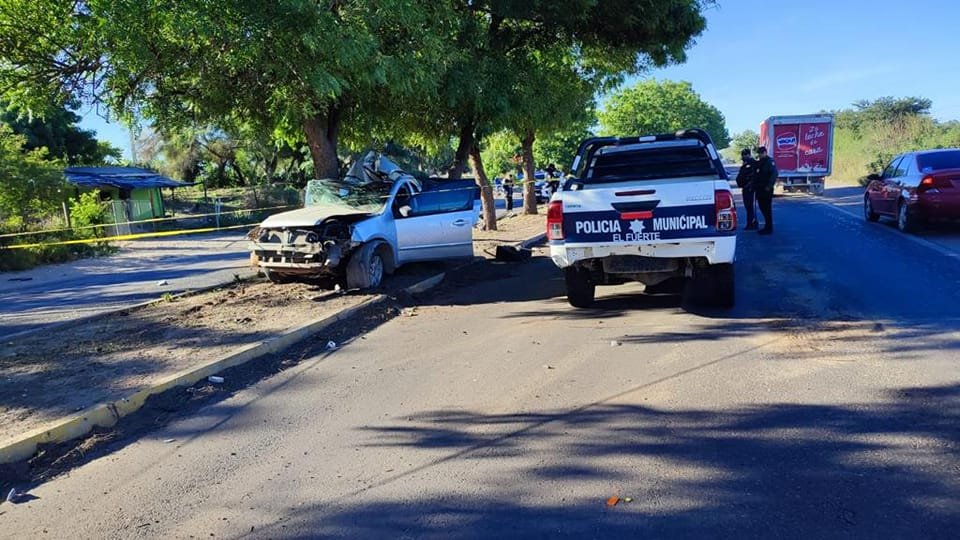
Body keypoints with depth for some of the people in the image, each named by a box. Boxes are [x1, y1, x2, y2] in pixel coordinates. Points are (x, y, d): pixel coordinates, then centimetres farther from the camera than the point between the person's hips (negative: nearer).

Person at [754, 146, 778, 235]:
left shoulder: (770, 161, -10)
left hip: (766, 190, -9)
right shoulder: (759, 162, 16)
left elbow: (774, 174, -19)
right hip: (760, 189, 9)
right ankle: (767, 227, 22)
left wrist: (769, 186, -22)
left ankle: (769, 228, -1)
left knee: (767, 209, -6)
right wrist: (755, 185, 10)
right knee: (763, 208, 13)